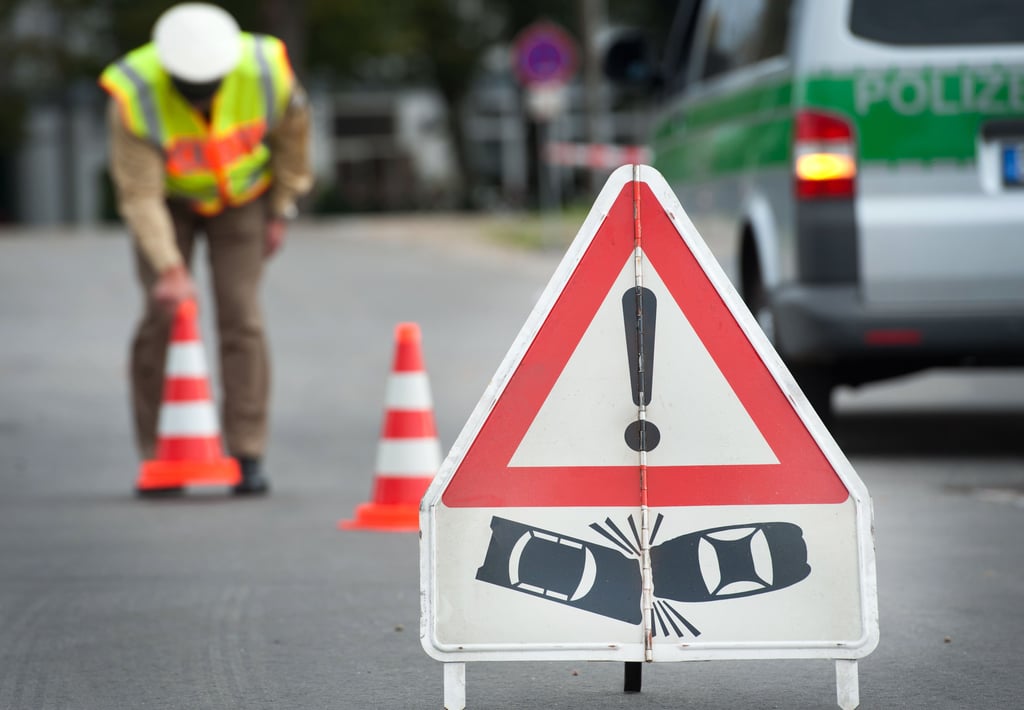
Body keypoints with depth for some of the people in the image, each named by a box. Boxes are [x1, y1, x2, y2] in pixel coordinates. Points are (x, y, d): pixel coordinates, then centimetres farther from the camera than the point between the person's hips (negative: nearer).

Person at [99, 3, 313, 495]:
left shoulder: (264, 72, -30)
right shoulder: (134, 95, -36)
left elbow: (291, 132, -9)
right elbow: (139, 195, -34)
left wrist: (279, 212, -2)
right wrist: (170, 269, -43)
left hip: (241, 195, 1)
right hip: (168, 198, -1)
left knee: (241, 317, -11)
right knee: (162, 319, -10)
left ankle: (247, 458, -8)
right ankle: (157, 460, 0)